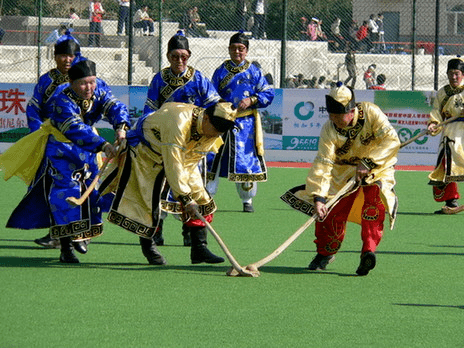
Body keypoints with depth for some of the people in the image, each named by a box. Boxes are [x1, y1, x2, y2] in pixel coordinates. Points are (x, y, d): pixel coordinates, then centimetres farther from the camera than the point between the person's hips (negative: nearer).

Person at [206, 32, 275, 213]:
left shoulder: (254, 72, 6)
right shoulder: (221, 71, 9)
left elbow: (268, 94, 4)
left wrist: (251, 100, -11)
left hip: (246, 123, -1)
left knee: (247, 160, 0)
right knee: (211, 157, -6)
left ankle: (247, 200, 13)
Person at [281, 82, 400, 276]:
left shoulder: (371, 113, -24)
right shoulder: (329, 130, -20)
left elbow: (391, 140, -29)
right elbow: (323, 164, -25)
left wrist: (368, 162, -36)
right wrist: (318, 197, -35)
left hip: (377, 167, -2)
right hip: (344, 171, 2)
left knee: (375, 194, -28)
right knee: (332, 211, -8)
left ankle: (368, 250, -30)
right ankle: (325, 253, 19)